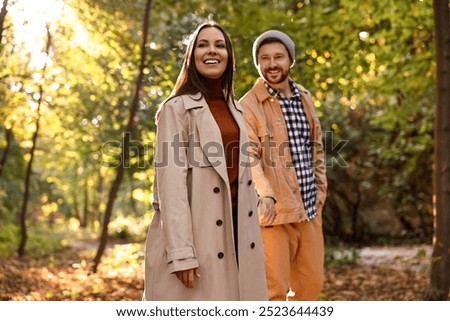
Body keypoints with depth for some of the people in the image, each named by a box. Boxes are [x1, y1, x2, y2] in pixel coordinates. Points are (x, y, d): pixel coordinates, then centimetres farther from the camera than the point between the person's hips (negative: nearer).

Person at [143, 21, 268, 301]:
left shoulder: (236, 109, 15)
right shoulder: (177, 108, -6)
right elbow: (170, 182, -13)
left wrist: (251, 233, 13)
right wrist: (181, 252, -20)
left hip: (235, 230, 6)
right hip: (196, 233, -6)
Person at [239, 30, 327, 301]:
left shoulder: (304, 97, 13)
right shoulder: (249, 105, -7)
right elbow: (248, 157, -17)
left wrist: (320, 190, 11)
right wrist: (264, 195, -31)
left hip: (309, 210, 6)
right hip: (274, 211, -6)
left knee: (312, 283, 12)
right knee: (275, 290, -2)